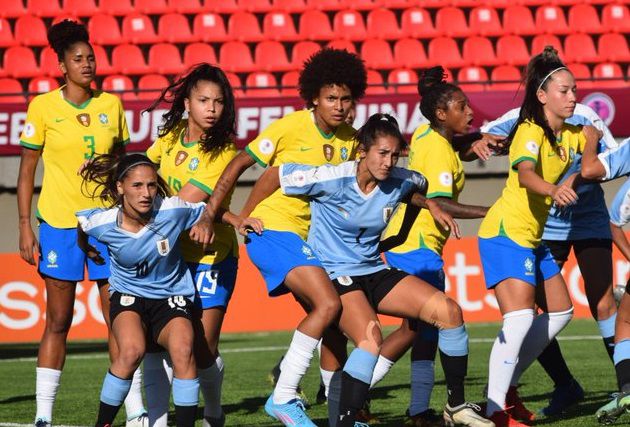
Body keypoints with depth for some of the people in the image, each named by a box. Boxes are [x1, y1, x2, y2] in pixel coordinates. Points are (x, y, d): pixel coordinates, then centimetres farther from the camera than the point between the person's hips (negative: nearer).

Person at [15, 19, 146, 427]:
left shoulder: (111, 105, 6)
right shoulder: (43, 107, -3)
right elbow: (27, 170, 0)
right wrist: (25, 226, -6)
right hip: (59, 223, -3)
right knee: (59, 321, 0)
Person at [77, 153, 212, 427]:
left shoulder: (173, 210, -17)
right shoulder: (102, 223, -16)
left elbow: (207, 211, 2)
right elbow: (78, 221, 8)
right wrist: (84, 249, 26)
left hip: (172, 296, 1)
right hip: (128, 296, -1)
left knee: (183, 348, -31)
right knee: (132, 351, -32)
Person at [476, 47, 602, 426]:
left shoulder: (569, 134, 8)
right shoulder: (531, 132, -18)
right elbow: (525, 173, -37)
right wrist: (552, 190, -60)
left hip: (533, 238, 10)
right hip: (506, 233, -10)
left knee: (560, 312, 16)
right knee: (519, 320, -20)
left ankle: (503, 384, 21)